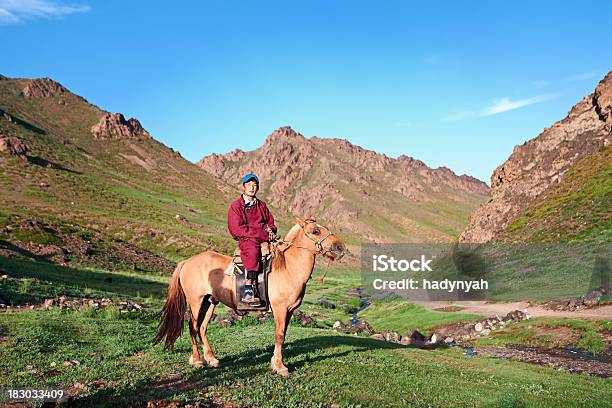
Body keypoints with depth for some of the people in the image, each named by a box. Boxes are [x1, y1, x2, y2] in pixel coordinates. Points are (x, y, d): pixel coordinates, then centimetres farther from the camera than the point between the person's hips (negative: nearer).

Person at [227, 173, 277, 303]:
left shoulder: (262, 205, 21)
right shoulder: (236, 206, 4)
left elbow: (271, 222, 26)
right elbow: (236, 229, -7)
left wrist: (269, 229, -2)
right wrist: (262, 233, -12)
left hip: (265, 239, 5)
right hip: (246, 240, -5)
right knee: (253, 250, -38)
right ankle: (248, 289, -42)